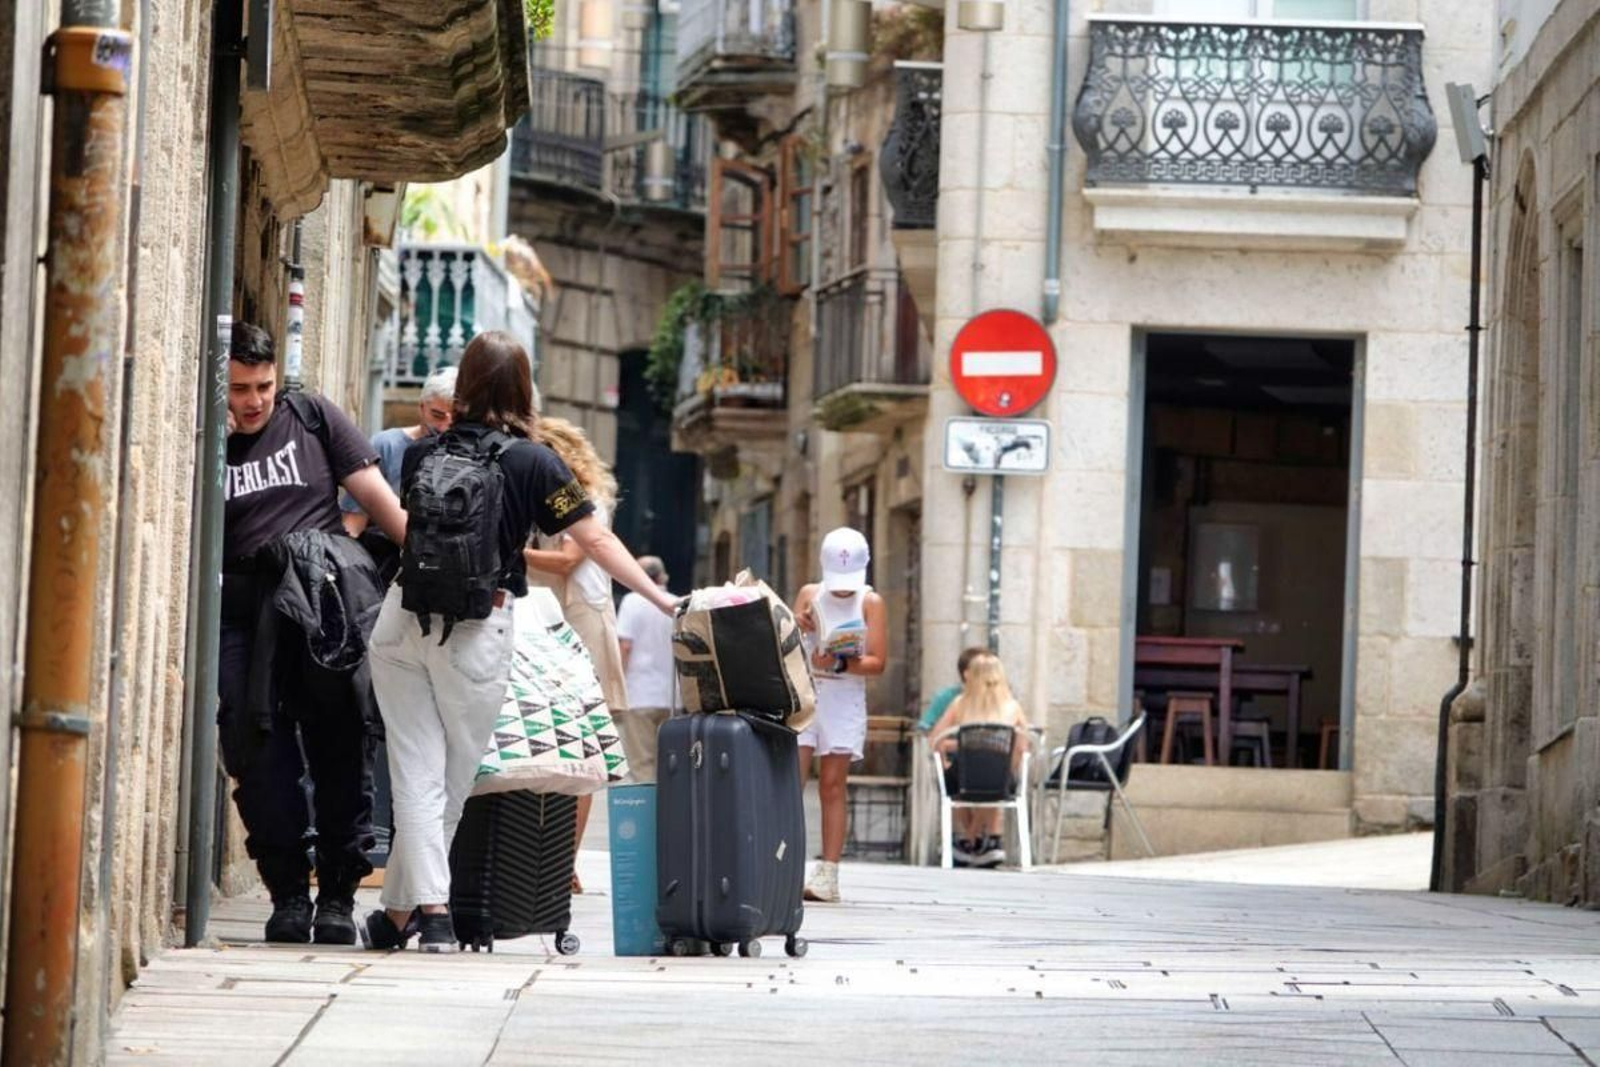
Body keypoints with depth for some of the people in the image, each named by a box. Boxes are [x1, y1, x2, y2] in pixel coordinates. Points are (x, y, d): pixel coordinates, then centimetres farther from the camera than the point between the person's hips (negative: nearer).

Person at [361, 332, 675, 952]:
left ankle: (427, 910, -9)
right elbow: (597, 541, -6)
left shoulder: (422, 452, 6)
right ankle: (400, 910, 15)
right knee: (451, 783, 10)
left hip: (403, 621, 2)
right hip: (476, 633, -2)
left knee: (418, 774, 3)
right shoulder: (533, 462, -4)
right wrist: (660, 599, -1)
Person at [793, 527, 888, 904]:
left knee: (833, 786, 0)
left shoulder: (871, 603, 2)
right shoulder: (809, 595, 10)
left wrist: (839, 664, -20)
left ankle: (828, 874, 0)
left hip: (844, 700, -2)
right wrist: (796, 629, -15)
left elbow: (877, 662, -4)